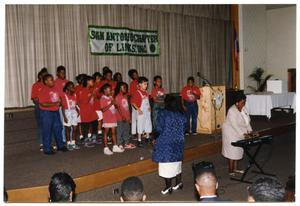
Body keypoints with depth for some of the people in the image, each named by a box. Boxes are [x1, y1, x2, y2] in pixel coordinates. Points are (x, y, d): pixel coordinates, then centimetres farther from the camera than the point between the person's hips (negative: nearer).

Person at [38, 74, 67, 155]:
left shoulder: (55, 89, 7)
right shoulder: (43, 91, -14)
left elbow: (58, 98, 21)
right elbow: (42, 103, -20)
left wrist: (59, 102, -1)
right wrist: (53, 104, -22)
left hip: (55, 112, 7)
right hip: (46, 112, -7)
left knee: (58, 129, 14)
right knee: (47, 131, 1)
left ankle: (60, 146, 29)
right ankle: (47, 149, 10)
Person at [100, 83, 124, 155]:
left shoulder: (111, 97, 10)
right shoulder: (103, 99, -12)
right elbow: (103, 109, -20)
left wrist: (115, 104, 0)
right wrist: (111, 104, -24)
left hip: (113, 117, 7)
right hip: (107, 118, -7)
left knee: (113, 132, 12)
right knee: (106, 133, 1)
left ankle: (115, 147, 21)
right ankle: (106, 148, 7)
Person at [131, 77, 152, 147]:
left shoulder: (146, 92, 8)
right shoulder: (137, 93, -14)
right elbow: (132, 102, -18)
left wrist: (149, 107, 7)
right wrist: (138, 109, -20)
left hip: (147, 111, 7)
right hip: (141, 112, -7)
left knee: (148, 124, 15)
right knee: (140, 126, -2)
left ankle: (147, 138, 32)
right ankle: (139, 141, 6)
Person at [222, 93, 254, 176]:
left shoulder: (243, 109, 1)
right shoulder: (232, 111, -24)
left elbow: (247, 121, 5)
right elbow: (234, 125, -28)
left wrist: (249, 131, -6)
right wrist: (243, 133, -31)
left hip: (239, 133, 8)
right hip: (231, 133, -8)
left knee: (238, 150, 13)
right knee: (232, 151, -3)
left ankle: (235, 168, 23)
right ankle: (230, 171, 5)